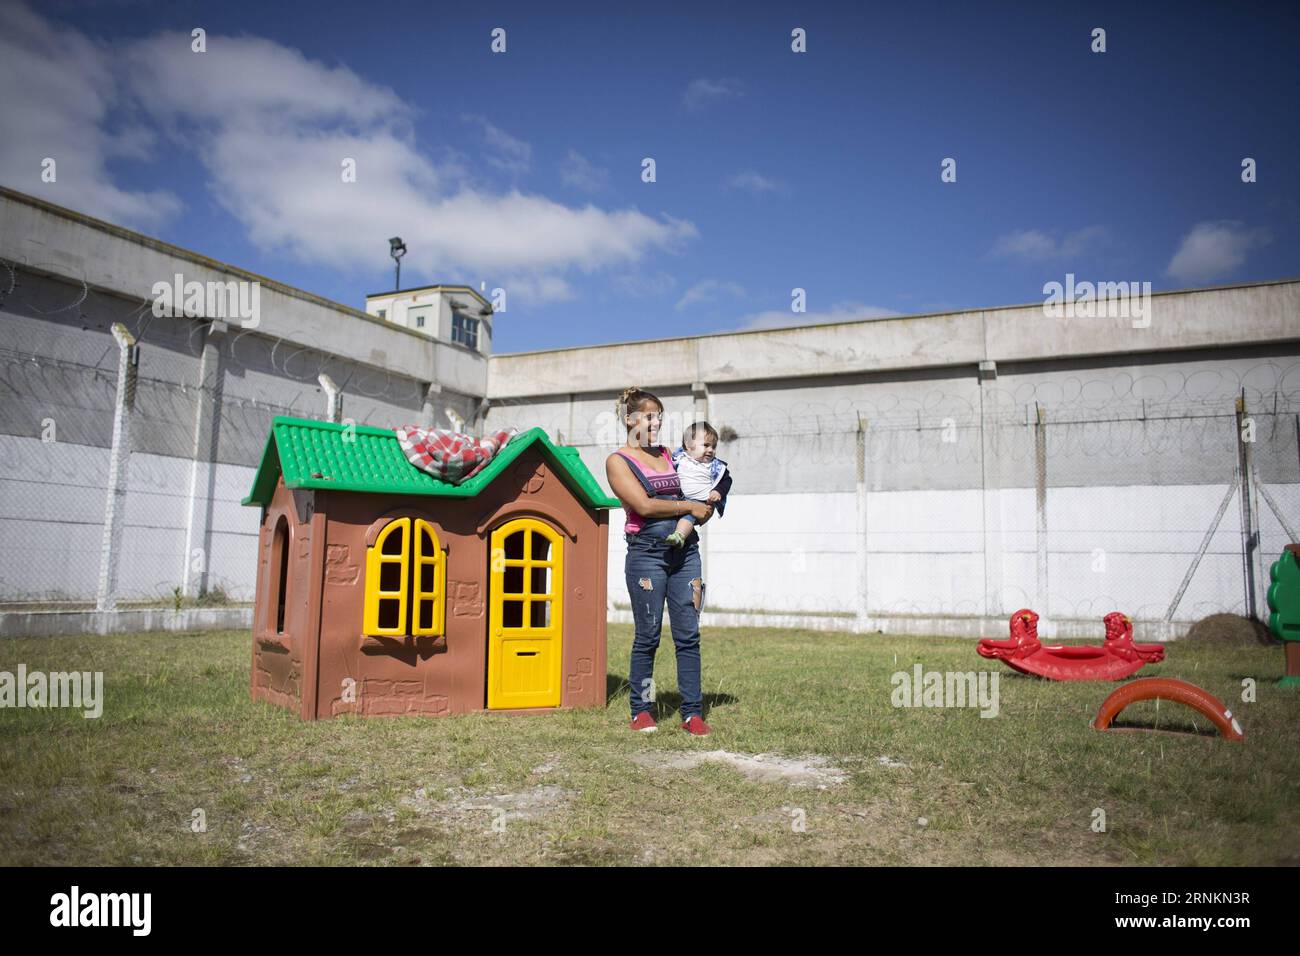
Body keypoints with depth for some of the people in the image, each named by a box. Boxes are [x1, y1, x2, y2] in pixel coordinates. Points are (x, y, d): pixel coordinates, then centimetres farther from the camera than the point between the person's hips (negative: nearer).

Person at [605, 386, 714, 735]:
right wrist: (690, 506, -8)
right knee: (647, 637, 0)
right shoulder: (618, 461, 0)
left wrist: (706, 504, 8)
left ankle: (692, 713, 8)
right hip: (646, 552, -5)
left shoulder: (667, 455, 17)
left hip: (685, 551, 5)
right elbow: (645, 505, -11)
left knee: (688, 635, 2)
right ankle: (641, 711, 14)